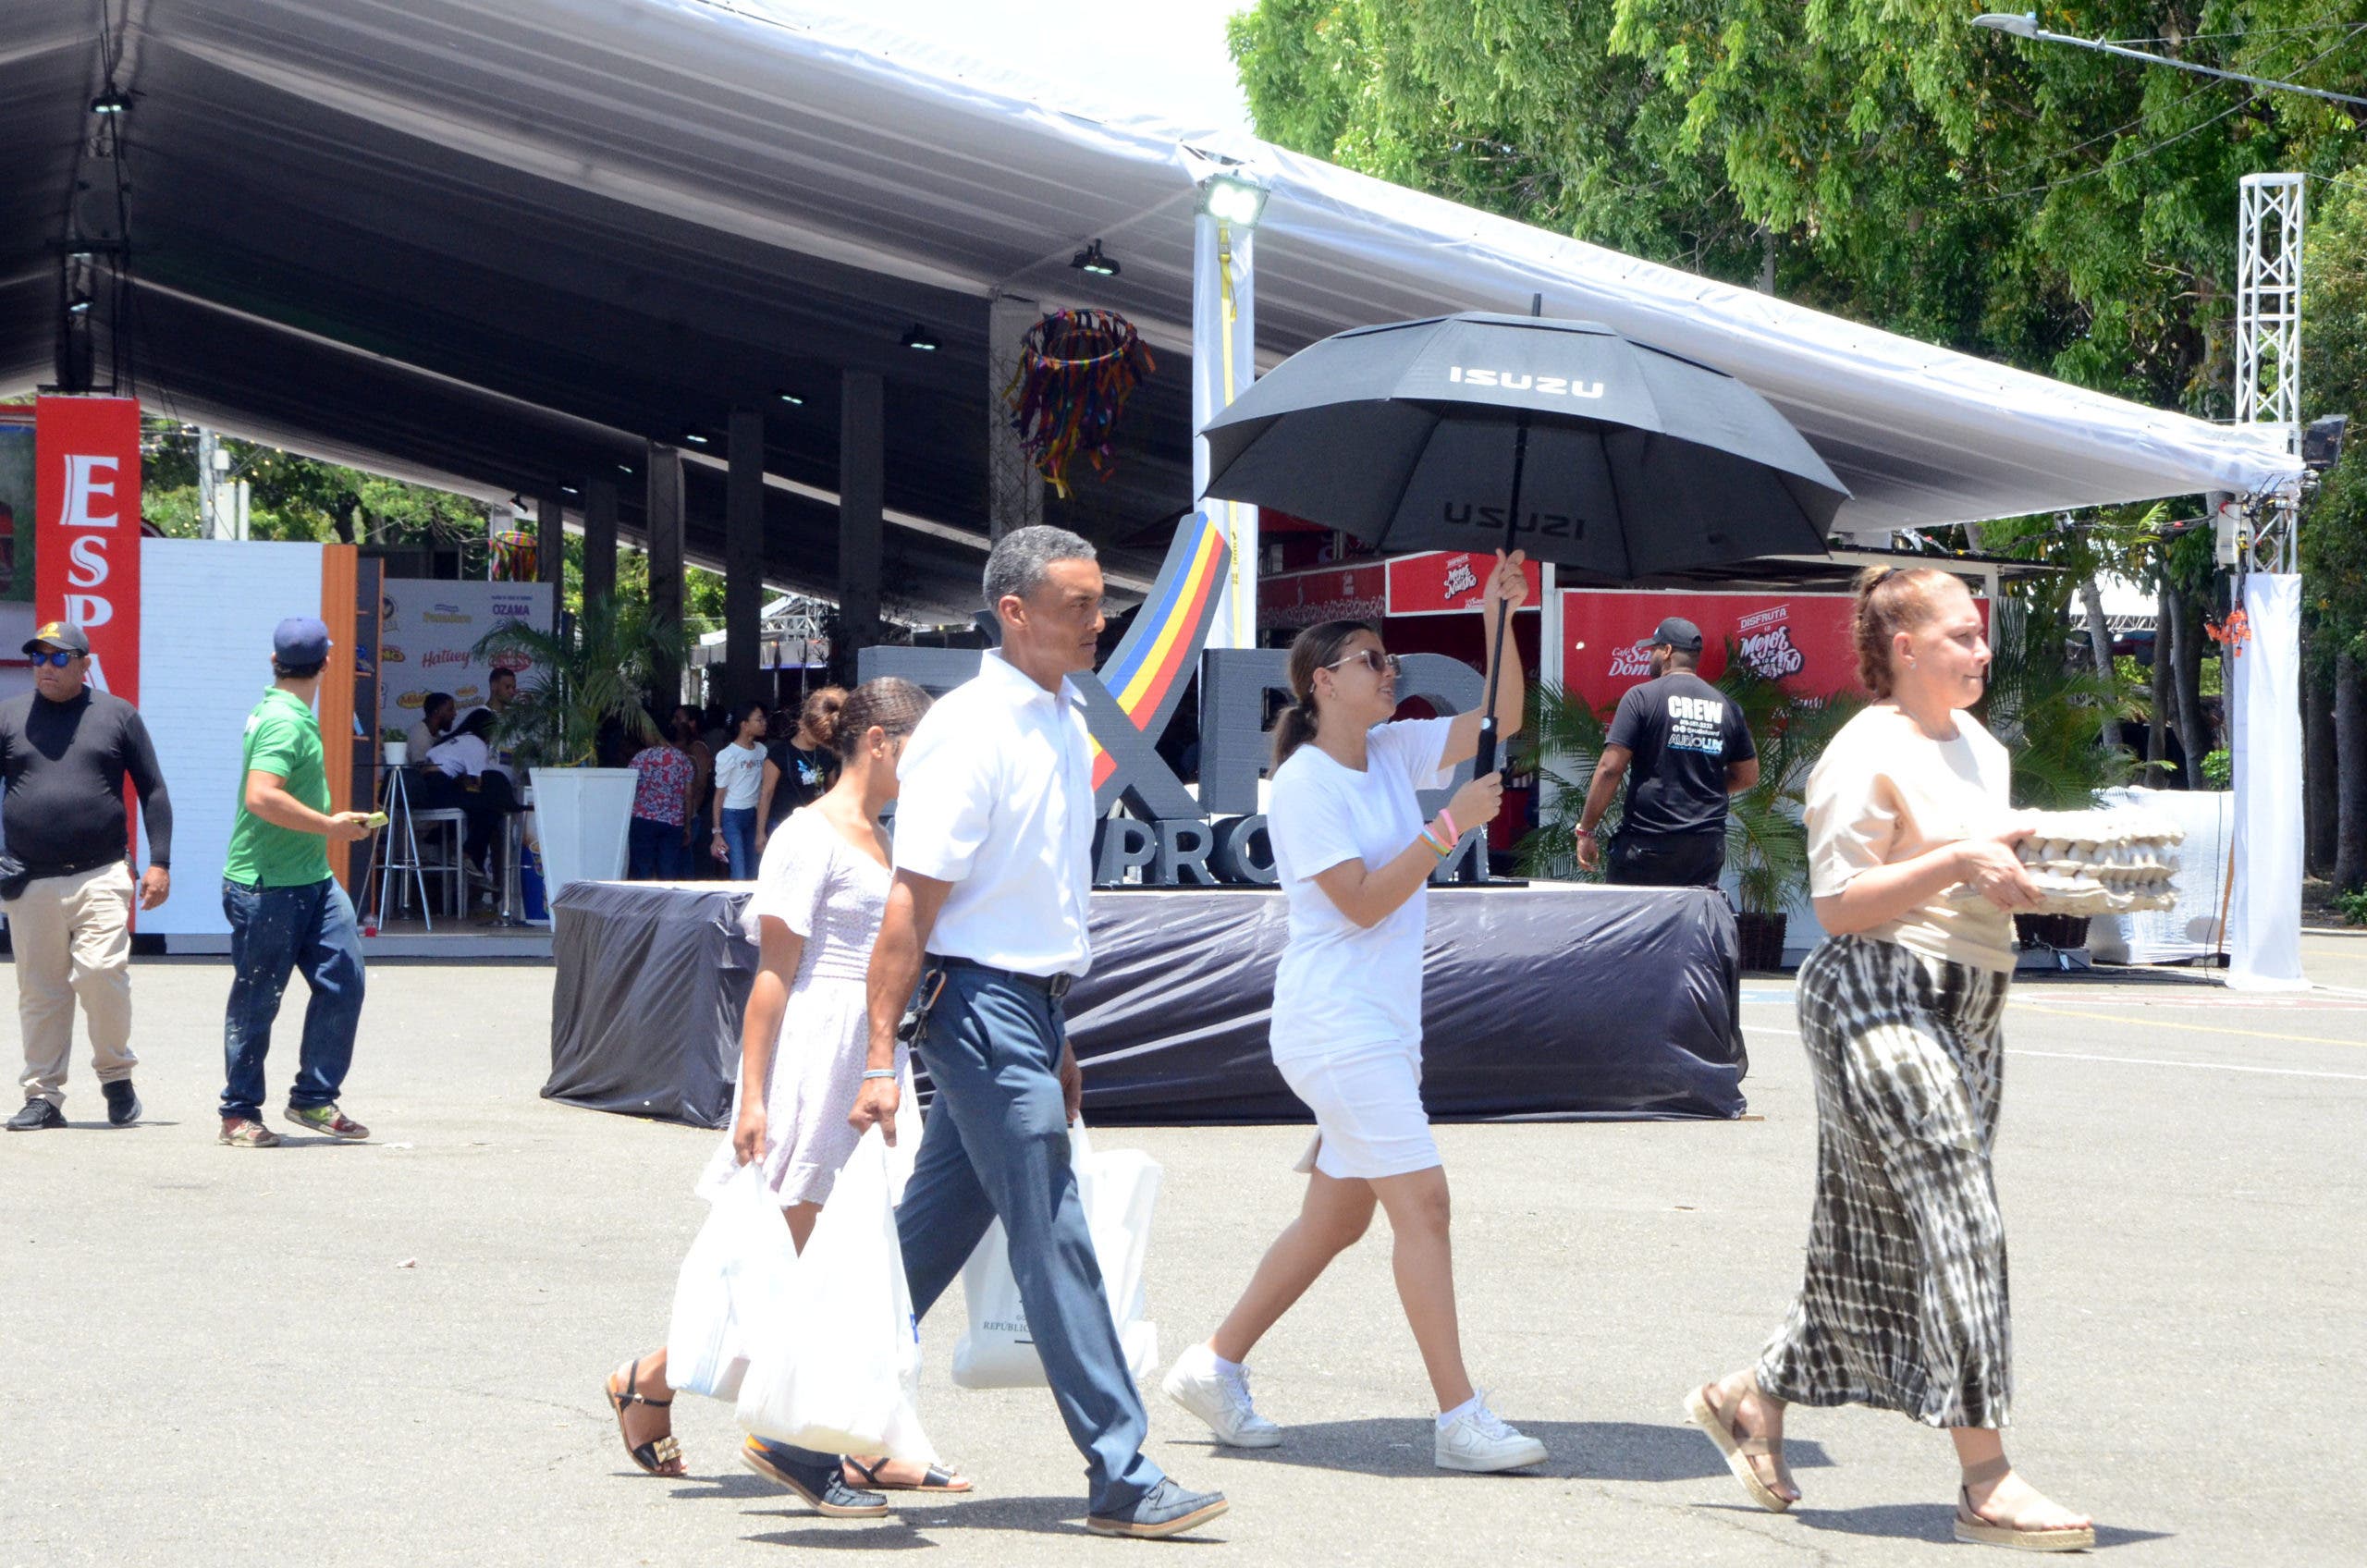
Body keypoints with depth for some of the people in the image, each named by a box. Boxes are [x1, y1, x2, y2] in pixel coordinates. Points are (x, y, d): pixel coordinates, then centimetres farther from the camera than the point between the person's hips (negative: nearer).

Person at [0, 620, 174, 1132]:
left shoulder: (117, 715, 9)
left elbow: (153, 791, 11)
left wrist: (159, 862, 3)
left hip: (101, 877, -2)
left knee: (101, 971, -16)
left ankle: (116, 1075, 3)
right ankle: (43, 1096, 10)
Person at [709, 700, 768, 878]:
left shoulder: (761, 750, 8)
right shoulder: (727, 755, -9)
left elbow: (763, 787, 12)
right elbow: (720, 794, -8)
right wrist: (717, 832, -11)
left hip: (753, 815, 6)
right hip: (731, 815, -6)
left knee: (752, 872, 5)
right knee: (739, 875, -12)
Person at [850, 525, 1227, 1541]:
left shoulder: (1066, 726, 13)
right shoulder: (968, 731, -15)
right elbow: (912, 900, -18)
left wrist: (1056, 1040, 24)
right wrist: (881, 1055, -20)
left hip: (1028, 1006, 9)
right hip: (979, 1003, -9)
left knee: (937, 1228, 13)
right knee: (1054, 1245, -6)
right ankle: (1122, 1479, -3)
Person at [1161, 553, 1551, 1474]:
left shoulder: (1392, 755, 12)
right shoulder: (1305, 783, -11)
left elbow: (1499, 721, 10)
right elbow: (1362, 902, -17)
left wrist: (1499, 620, 0)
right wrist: (1449, 827, -19)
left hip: (1384, 1027, 9)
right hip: (1336, 1027, -9)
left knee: (1337, 1216, 12)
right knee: (1422, 1200, -13)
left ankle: (1215, 1365, 22)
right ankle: (1459, 1418, -14)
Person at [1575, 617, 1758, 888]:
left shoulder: (1642, 697, -5)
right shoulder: (1726, 706, 10)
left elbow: (1610, 769, -11)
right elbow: (1748, 775, 16)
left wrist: (1585, 830, -5)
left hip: (1648, 844, -5)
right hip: (1708, 843, 5)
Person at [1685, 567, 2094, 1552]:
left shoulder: (1980, 749, 17)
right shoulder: (1867, 755, -10)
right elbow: (1838, 905, -15)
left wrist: (2016, 878, 5)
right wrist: (1955, 862, -22)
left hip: (1963, 1011, 9)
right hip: (1880, 999, -9)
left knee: (1883, 1242, 11)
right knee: (1957, 1221, -14)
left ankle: (1753, 1398, 28)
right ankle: (1986, 1484, -15)